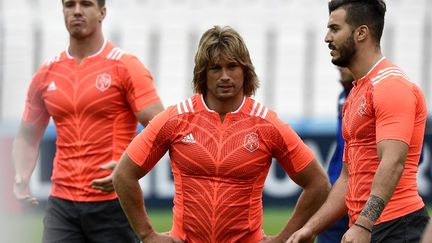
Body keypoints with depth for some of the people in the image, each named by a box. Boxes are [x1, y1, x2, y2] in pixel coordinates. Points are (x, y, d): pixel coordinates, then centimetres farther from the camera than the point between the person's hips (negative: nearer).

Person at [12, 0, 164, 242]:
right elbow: (27, 137, 22)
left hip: (113, 202, -4)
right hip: (61, 204, 4)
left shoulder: (126, 67, -4)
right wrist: (21, 178, 2)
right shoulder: (46, 75, 11)